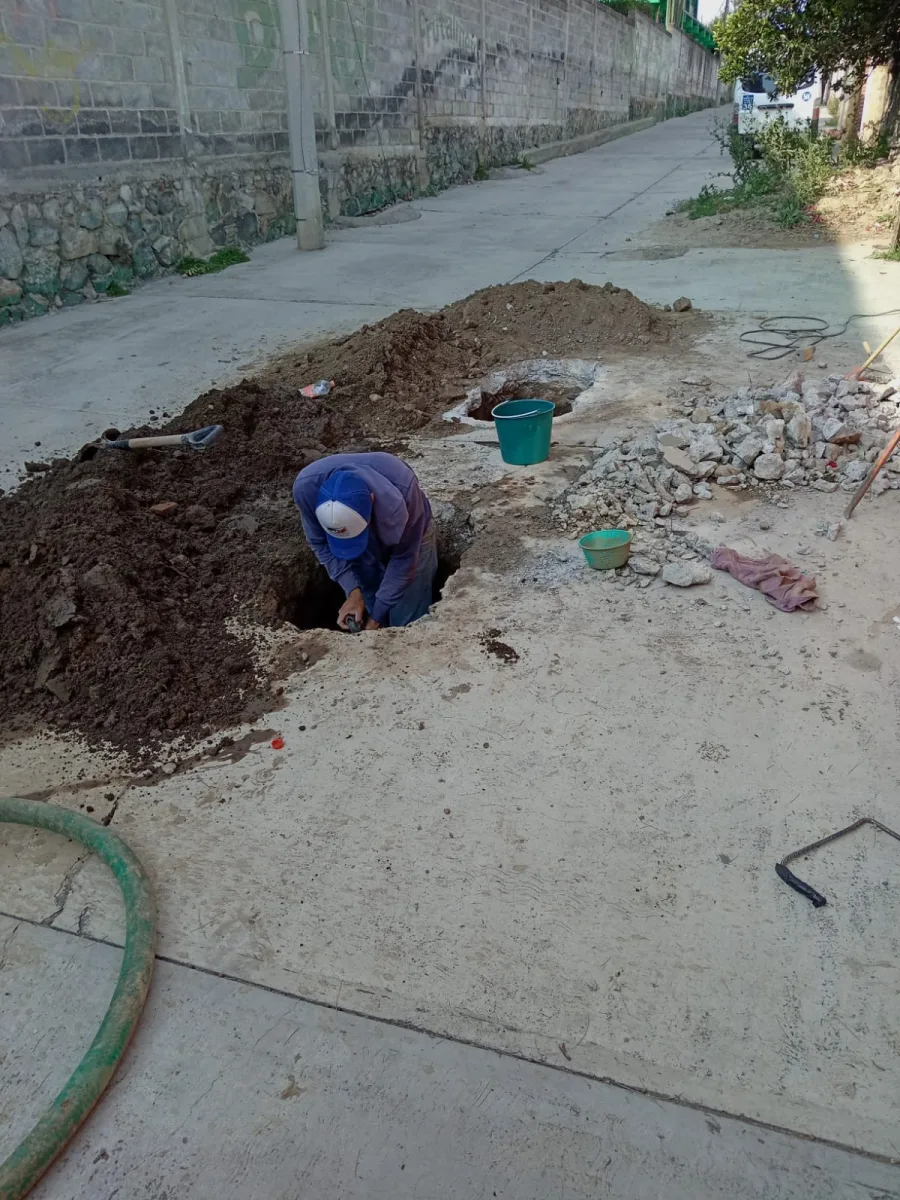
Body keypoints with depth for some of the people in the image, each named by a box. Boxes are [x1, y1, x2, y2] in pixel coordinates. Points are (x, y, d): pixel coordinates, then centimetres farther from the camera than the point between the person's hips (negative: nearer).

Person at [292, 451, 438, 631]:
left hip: (409, 541, -2)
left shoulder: (401, 491, -42)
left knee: (408, 625, 0)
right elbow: (319, 542, -16)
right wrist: (352, 590, -26)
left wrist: (377, 616, -22)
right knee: (360, 623, 8)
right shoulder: (306, 487, -35)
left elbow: (404, 559, -27)